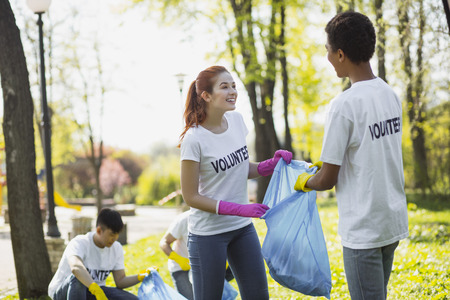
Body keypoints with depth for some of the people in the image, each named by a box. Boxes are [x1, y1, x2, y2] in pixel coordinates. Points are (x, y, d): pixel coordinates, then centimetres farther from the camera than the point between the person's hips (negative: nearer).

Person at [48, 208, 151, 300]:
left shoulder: (116, 249, -1)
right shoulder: (79, 243, -23)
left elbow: (120, 281, 0)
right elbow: (76, 267, -46)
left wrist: (140, 277, -20)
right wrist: (97, 291, -60)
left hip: (93, 292, 6)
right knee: (77, 279, -41)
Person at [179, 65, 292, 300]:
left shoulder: (236, 120, 0)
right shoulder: (194, 139, -18)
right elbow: (191, 197, -15)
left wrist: (272, 164, -5)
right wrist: (240, 209, -23)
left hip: (242, 228, 6)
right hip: (208, 233, -6)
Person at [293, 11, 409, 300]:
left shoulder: (343, 105, -18)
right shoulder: (391, 95, 5)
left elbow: (327, 180, -13)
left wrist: (305, 181, 9)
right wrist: (332, 160, 28)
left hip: (363, 228, -7)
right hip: (394, 221, 8)